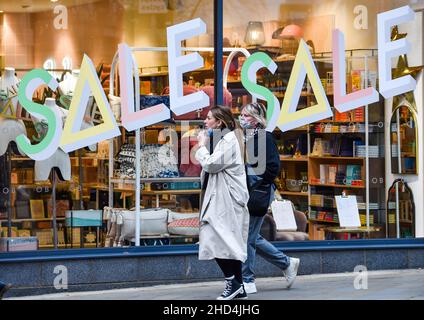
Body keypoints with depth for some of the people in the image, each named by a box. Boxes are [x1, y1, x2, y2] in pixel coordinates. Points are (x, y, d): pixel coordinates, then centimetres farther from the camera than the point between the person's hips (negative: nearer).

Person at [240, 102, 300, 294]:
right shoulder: (243, 137, 13)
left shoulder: (264, 137, -9)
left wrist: (257, 186, -13)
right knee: (252, 238, 12)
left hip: (257, 197, -8)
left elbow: (273, 167, -14)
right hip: (245, 196, 8)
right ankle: (287, 263, 26)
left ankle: (247, 281, 6)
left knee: (248, 237, -4)